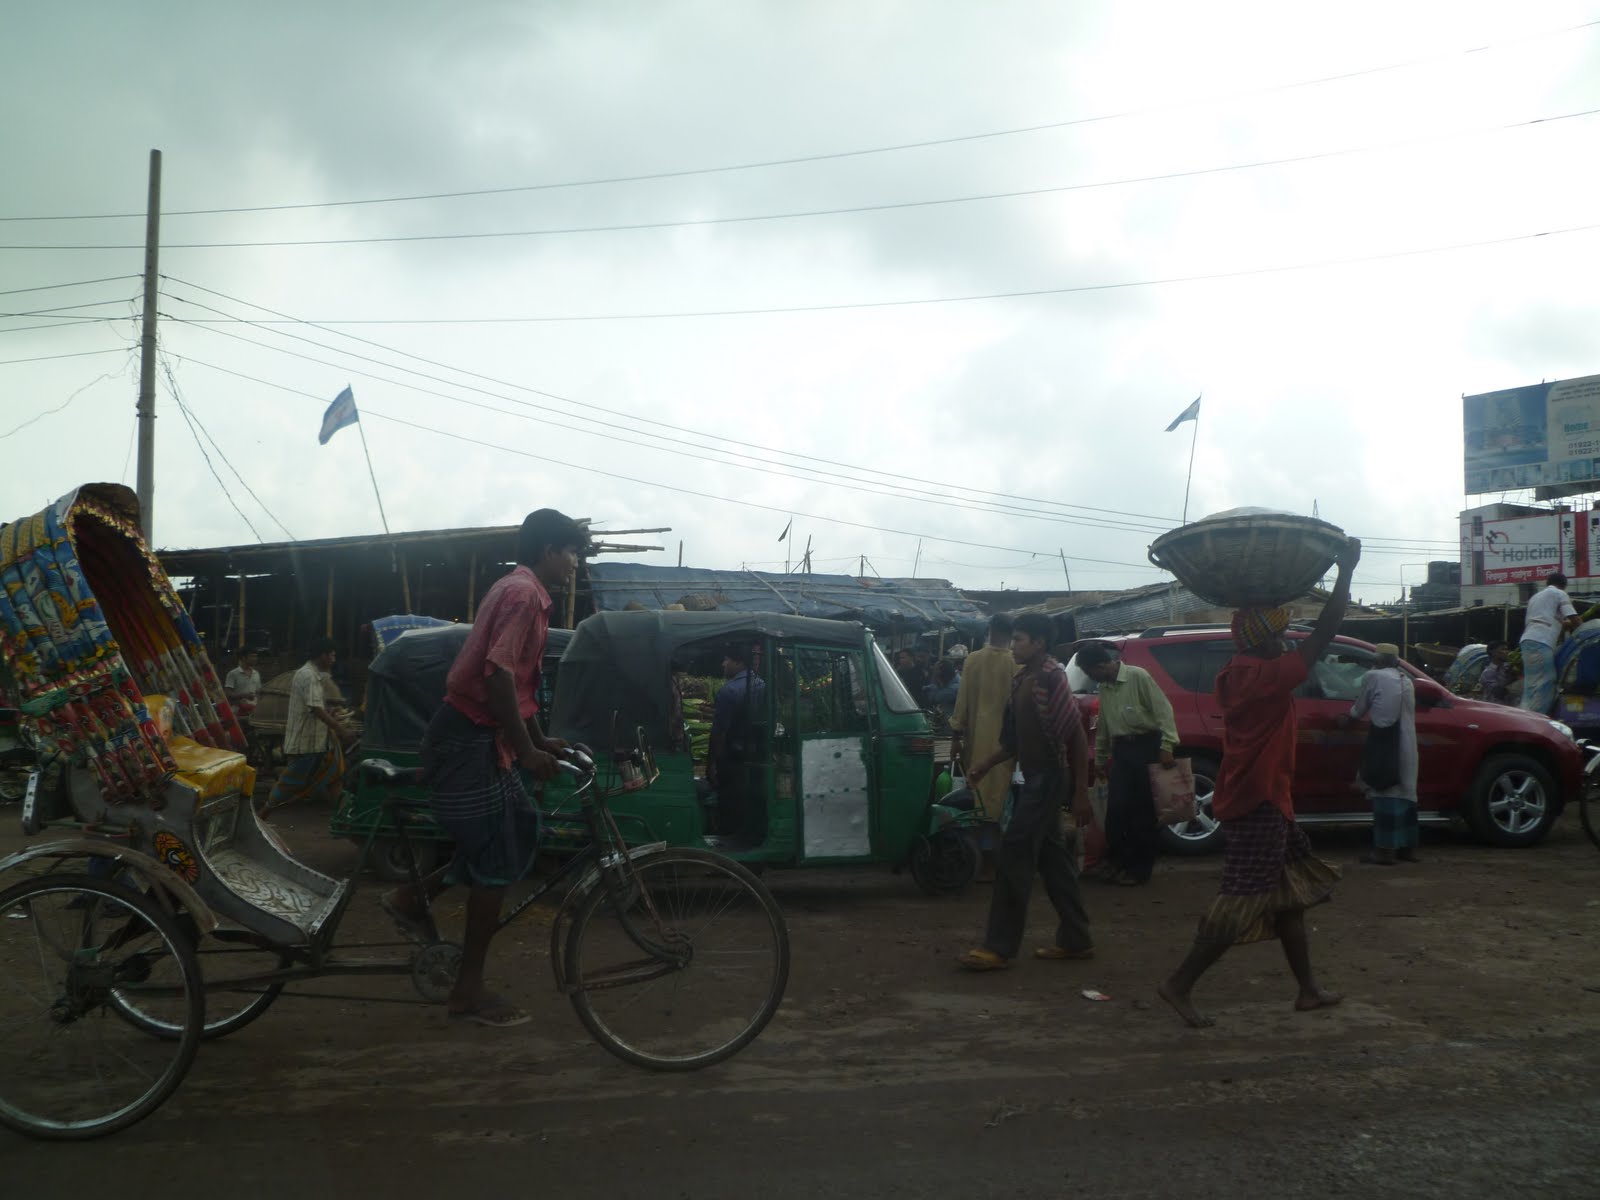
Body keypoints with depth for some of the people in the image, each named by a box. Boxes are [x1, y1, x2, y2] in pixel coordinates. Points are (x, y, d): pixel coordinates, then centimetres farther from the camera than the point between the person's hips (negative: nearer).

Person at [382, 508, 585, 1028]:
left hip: (476, 736, 10)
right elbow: (498, 676, -26)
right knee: (498, 860, -3)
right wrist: (527, 751, -21)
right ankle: (469, 991, 7)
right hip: (469, 741, -10)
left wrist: (538, 740, 20)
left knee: (520, 828, 14)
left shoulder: (520, 590, 16)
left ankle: (414, 898, 21)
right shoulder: (523, 594, -16)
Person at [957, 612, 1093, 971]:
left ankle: (999, 947, -3)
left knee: (1014, 856, -8)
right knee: (1052, 859, 13)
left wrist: (1081, 792, -17)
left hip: (1048, 778, -9)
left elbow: (1077, 736, -16)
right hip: (1035, 777, 9)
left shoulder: (1052, 678, -15)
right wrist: (987, 763, 12)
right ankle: (1075, 940, 21)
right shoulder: (1022, 680, 12)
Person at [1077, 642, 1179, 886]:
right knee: (1116, 808, 1)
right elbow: (1103, 726, 22)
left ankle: (1140, 867, 9)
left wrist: (1167, 746, -19)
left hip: (1147, 745, -6)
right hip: (1121, 749, 6)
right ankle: (1116, 861, 15)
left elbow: (1163, 709, -14)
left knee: (1145, 809, 1)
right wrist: (1099, 758, 26)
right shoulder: (1104, 688, 13)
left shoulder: (1138, 676, -11)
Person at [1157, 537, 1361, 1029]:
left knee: (1291, 894, 16)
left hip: (1253, 798, 10)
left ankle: (1308, 989, 25)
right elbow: (1321, 636, -21)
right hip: (1259, 801, -10)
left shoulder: (1239, 673, 8)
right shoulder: (1264, 676, -19)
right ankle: (1180, 984, -1)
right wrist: (1346, 571, -16)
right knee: (1243, 903, -5)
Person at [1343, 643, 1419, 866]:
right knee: (1405, 792, 11)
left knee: (1386, 792, -7)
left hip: (1385, 740, -6)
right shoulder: (1407, 681, 19)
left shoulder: (1374, 676, 0)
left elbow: (1360, 708, 9)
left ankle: (1385, 848, -9)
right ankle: (1407, 847, 15)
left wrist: (1346, 720, 28)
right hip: (1407, 744, 7)